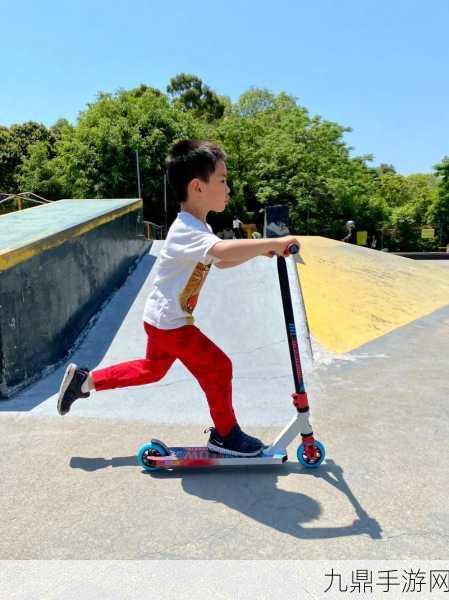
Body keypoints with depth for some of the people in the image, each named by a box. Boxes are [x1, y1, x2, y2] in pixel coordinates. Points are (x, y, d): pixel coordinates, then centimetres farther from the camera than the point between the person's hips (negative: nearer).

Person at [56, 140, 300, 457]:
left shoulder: (198, 228, 7)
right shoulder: (188, 231, -27)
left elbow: (220, 262, 16)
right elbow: (224, 250, -47)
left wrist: (258, 250, 3)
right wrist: (273, 243, -43)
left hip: (163, 319, 10)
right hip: (169, 322, -10)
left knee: (153, 369, 24)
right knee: (218, 366, -3)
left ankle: (85, 379, 33)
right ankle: (225, 434, 16)